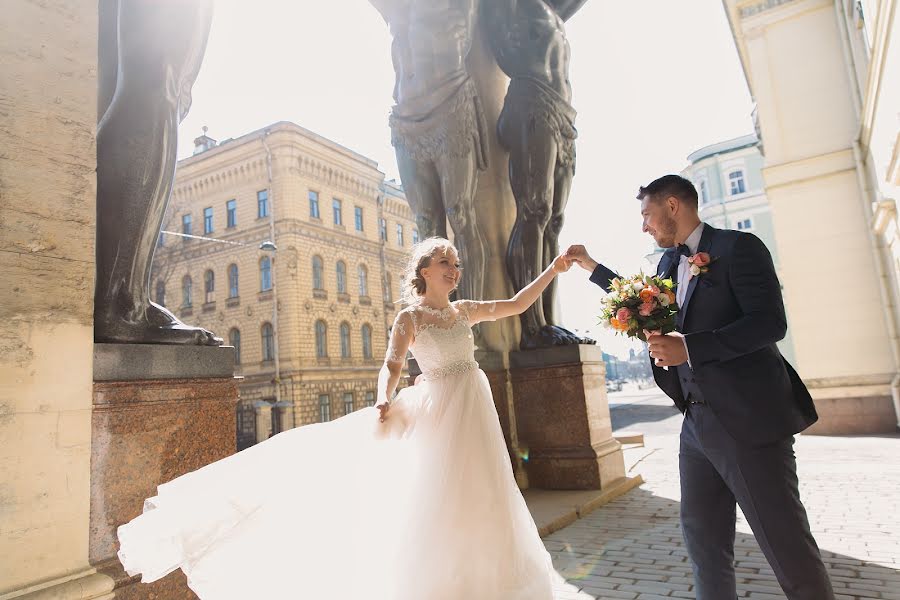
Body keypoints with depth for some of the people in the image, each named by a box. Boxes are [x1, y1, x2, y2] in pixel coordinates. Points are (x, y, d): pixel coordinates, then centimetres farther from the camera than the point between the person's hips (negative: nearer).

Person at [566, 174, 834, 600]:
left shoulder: (738, 247, -8)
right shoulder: (669, 262, 15)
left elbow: (769, 322, -18)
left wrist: (689, 347, -23)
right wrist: (591, 266, 32)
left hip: (749, 421, -8)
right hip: (697, 422, 8)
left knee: (786, 541, 2)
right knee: (703, 537, 15)